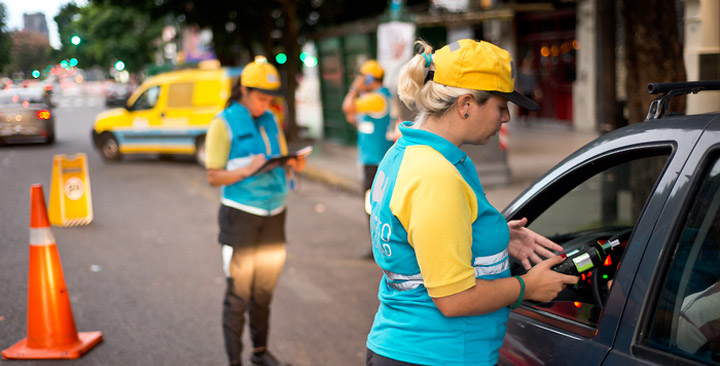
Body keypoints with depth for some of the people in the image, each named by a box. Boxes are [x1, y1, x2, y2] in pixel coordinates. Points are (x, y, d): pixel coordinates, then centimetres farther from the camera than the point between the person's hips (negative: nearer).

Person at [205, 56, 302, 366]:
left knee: (264, 289, 12)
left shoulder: (270, 120, 10)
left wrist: (293, 164, -3)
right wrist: (246, 170, -25)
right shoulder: (225, 123, -7)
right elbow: (214, 177, -10)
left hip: (274, 214, 5)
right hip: (241, 215, -5)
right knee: (239, 293, -1)